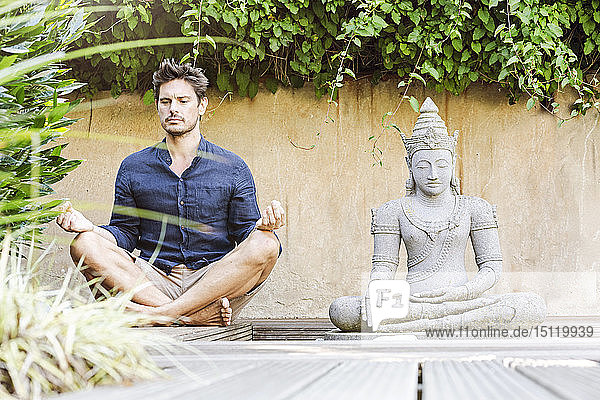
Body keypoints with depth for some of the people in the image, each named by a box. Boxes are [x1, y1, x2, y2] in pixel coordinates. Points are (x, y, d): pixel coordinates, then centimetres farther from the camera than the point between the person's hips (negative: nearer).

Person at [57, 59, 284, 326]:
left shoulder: (232, 169, 9)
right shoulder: (132, 168, 14)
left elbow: (244, 232, 7)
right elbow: (126, 233, 13)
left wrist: (262, 224, -17)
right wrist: (90, 228, -8)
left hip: (217, 282, -1)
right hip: (154, 279, 1)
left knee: (265, 244, -30)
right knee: (84, 245, -23)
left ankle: (163, 313, -34)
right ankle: (198, 315, -34)